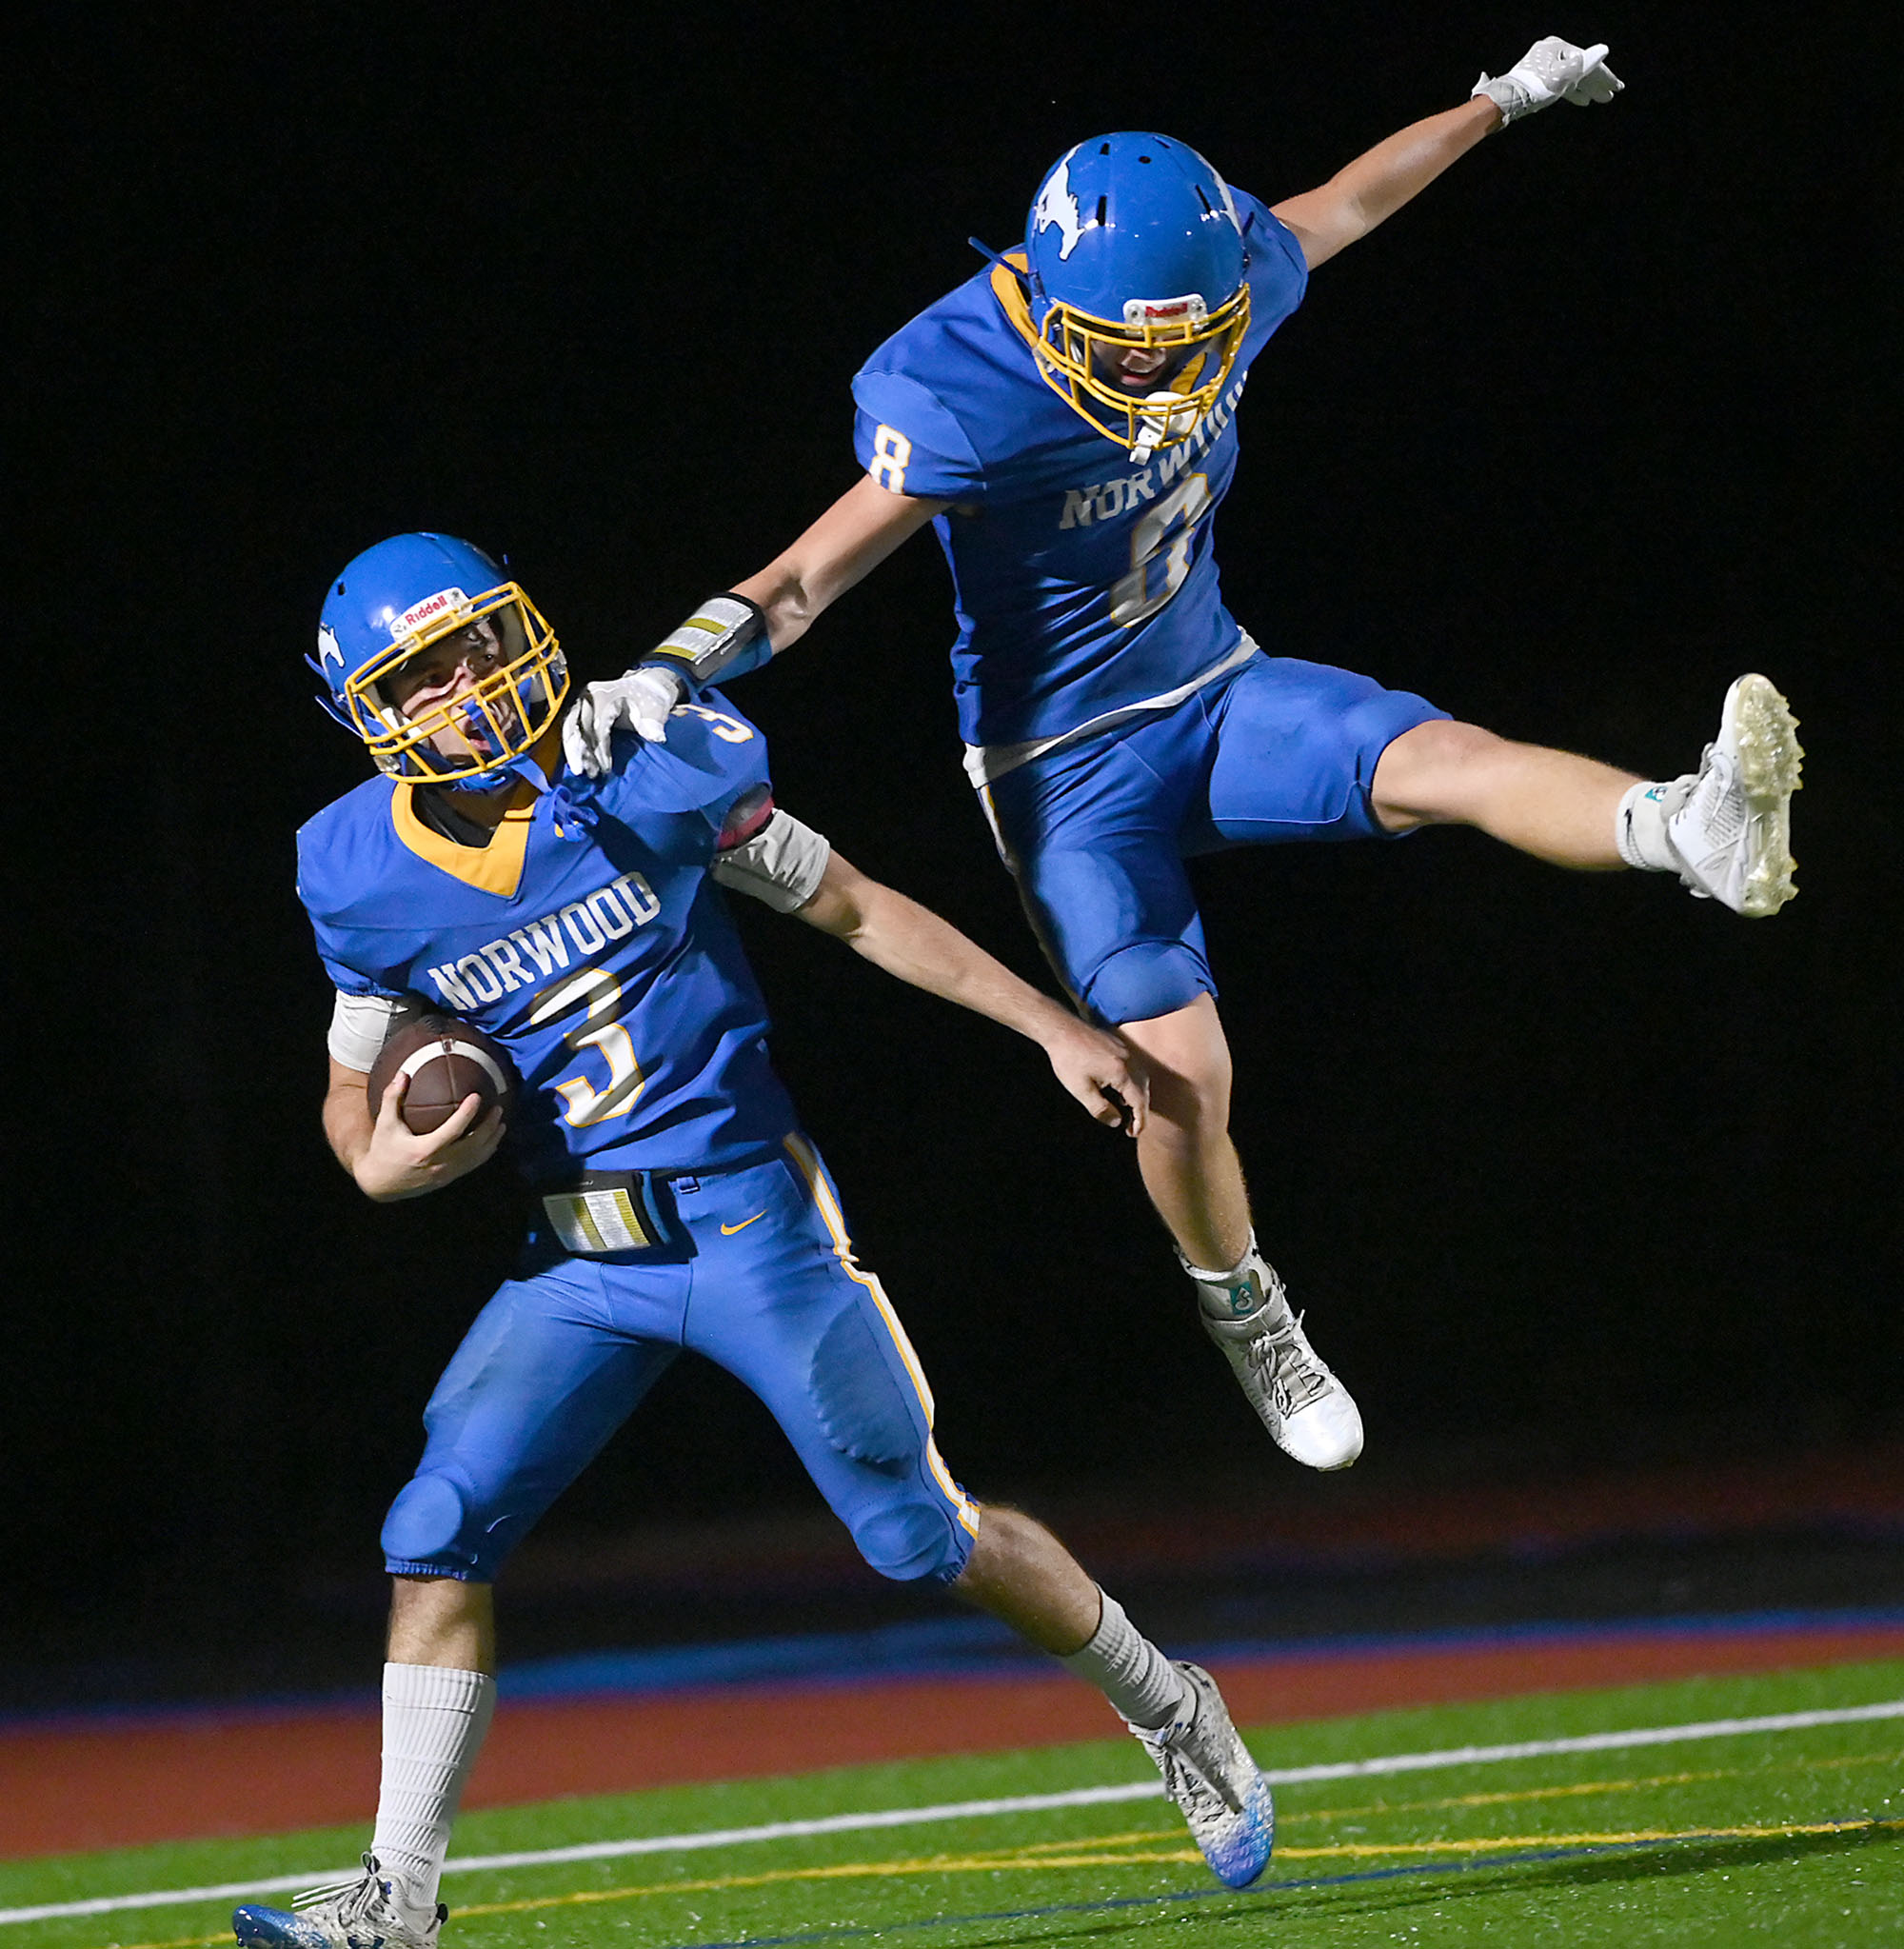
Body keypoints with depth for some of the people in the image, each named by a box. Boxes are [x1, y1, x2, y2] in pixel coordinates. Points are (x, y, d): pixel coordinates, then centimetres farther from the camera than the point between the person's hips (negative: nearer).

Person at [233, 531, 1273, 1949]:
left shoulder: (652, 774, -9)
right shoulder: (371, 882, -2)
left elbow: (855, 910, 2)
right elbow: (353, 1088, 13)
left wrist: (1056, 1028, 4)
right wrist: (386, 1163, -12)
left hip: (750, 1217, -3)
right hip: (584, 1257, 3)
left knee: (921, 1534, 0)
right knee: (439, 1535, -10)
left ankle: (1171, 1713, 24)